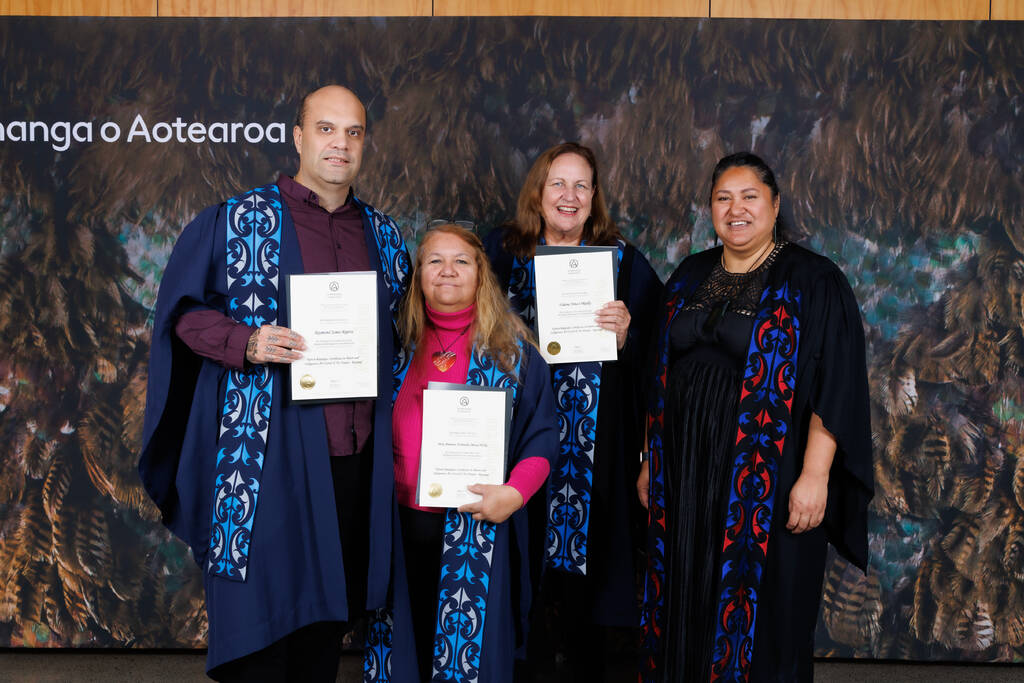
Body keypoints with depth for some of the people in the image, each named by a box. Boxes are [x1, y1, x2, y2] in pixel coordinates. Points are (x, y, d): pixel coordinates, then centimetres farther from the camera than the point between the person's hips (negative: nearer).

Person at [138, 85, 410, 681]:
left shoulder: (384, 235, 12)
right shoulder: (235, 222, 0)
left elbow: (402, 329, 21)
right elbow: (182, 313, -1)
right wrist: (247, 342, -17)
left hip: (355, 456, 4)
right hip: (270, 451, -4)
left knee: (327, 619, 12)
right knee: (263, 606, 0)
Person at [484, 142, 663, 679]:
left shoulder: (622, 259, 3)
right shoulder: (505, 249, 4)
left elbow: (654, 350, 2)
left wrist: (624, 333, -18)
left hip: (595, 442, 0)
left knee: (585, 556, 5)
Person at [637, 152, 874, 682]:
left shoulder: (812, 281, -5)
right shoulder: (690, 277, 10)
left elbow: (835, 385, -11)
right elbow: (661, 378, 14)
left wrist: (815, 475, -18)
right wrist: (651, 459, 11)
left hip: (768, 478, -5)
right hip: (686, 474, 5)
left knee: (763, 613, 4)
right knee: (688, 604, 12)